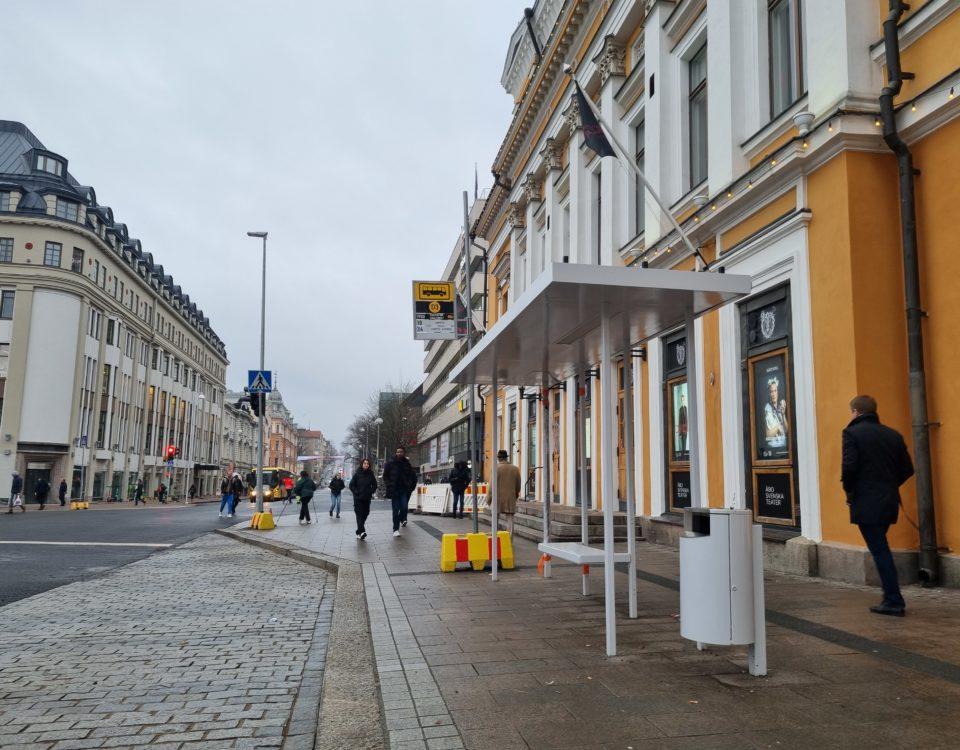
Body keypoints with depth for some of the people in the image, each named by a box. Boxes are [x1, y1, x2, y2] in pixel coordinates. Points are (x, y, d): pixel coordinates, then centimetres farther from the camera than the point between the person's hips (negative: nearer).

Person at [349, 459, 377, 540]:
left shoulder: (371, 474, 4)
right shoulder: (357, 474, -4)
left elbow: (374, 485, 13)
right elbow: (351, 485, 0)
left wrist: (371, 492, 2)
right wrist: (356, 492, -7)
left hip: (367, 498, 4)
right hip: (358, 498, -3)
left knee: (365, 514, 6)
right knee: (359, 514, -11)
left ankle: (359, 531, 19)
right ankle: (361, 531, -21)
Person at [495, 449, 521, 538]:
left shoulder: (496, 468, -8)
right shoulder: (515, 469, 4)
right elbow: (518, 485, 10)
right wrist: (516, 495, 26)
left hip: (498, 497, -3)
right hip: (511, 498, 3)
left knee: (495, 519, 7)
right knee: (510, 519, 4)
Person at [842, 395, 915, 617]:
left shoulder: (852, 432, -9)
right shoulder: (893, 434, 10)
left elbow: (849, 466, -18)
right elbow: (907, 469, 9)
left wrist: (849, 490, -3)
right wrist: (890, 485, 17)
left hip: (866, 503, -7)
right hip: (890, 501, 7)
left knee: (880, 551, -2)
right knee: (881, 549, 19)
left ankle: (895, 602, 1)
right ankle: (891, 597, 23)